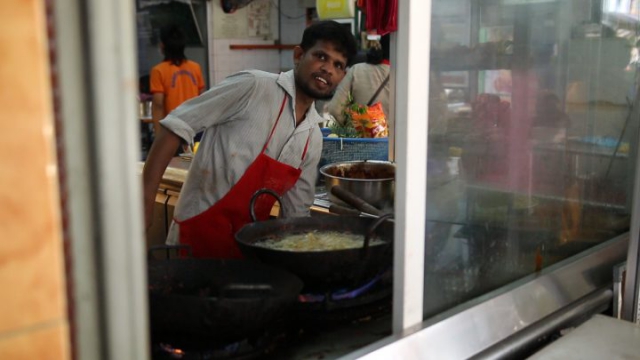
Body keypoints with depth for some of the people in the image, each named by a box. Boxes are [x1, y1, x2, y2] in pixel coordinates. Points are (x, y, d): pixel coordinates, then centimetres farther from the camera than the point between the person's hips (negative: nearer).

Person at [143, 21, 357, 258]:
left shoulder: (314, 138, 5)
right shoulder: (253, 86, -14)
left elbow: (297, 212, 12)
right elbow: (178, 124, -15)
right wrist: (145, 198, -20)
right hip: (200, 233, -6)